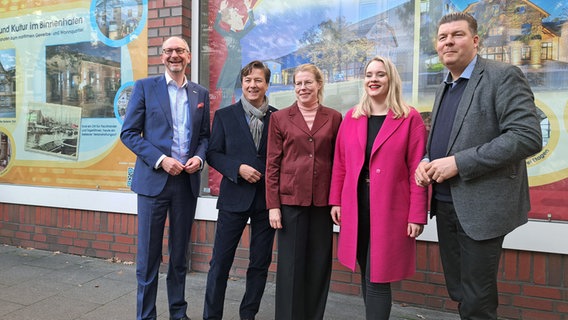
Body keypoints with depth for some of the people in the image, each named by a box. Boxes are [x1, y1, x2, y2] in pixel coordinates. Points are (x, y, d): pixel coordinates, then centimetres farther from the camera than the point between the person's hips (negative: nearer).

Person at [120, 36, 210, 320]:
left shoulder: (201, 93, 11)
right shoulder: (145, 87, 2)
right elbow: (128, 133, -3)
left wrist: (199, 157, -7)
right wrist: (160, 160, -14)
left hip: (187, 181, 3)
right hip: (154, 179, -3)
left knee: (179, 254, 13)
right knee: (148, 256, 4)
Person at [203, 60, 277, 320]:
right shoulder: (224, 115, 3)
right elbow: (213, 154, 1)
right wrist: (238, 168, -15)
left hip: (266, 199, 2)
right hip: (234, 197, -1)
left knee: (260, 263, 11)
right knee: (220, 262, 4)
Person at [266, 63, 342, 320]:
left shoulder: (334, 118, 6)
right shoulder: (280, 118, 3)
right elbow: (272, 164, 0)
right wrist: (273, 205, -5)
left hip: (322, 201, 2)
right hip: (290, 199, -1)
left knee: (319, 265, 10)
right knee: (290, 264, 4)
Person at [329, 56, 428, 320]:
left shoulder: (410, 118, -3)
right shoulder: (351, 117, 8)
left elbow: (417, 170, -6)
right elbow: (340, 163, 9)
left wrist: (417, 215, -9)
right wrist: (336, 201, 4)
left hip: (390, 208, -4)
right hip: (356, 206, 4)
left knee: (378, 279, 1)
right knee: (366, 275, 14)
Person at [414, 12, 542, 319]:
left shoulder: (503, 76, -9)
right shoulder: (444, 88, 15)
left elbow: (528, 137, -19)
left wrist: (458, 163, -22)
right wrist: (426, 162, 0)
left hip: (481, 205, -7)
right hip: (445, 203, 7)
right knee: (458, 291, 17)